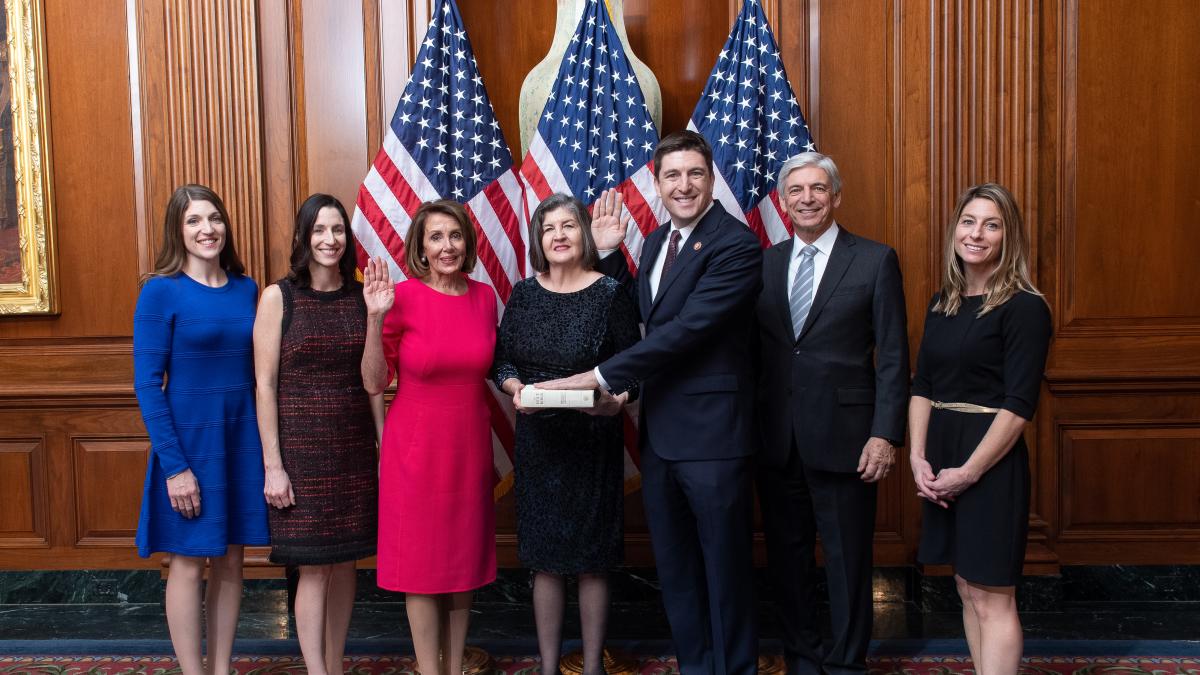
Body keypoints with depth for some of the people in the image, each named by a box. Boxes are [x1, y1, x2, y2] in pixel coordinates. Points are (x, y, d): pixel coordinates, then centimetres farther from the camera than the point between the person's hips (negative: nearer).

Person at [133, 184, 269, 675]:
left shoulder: (245, 288, 5)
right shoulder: (161, 291, -9)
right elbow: (147, 384, -11)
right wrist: (174, 465, -16)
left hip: (242, 439, 5)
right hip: (189, 440, -5)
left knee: (230, 561, 12)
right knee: (189, 563, 5)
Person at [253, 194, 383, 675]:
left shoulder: (361, 296, 5)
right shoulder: (278, 297, -5)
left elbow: (372, 379, 8)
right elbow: (265, 385, -7)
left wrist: (385, 444, 5)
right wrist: (273, 465, -10)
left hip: (353, 445, 4)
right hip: (301, 445, -4)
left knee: (345, 561, 10)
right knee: (313, 567, -1)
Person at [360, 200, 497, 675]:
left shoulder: (484, 296, 2)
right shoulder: (403, 298, -11)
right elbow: (374, 383, -9)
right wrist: (375, 318, -19)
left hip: (470, 448, 4)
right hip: (417, 450, -4)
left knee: (464, 561, 14)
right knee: (422, 564, 7)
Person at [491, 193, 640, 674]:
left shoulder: (610, 293, -7)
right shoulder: (524, 294, 3)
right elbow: (502, 361, 7)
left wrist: (617, 398, -25)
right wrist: (513, 385, -14)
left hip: (594, 441, -3)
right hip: (537, 439, 3)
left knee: (592, 561, 7)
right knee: (545, 558, 10)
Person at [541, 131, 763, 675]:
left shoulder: (736, 245, -15)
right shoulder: (658, 241, 12)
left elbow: (686, 329, -22)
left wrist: (601, 376, -20)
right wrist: (609, 252, 12)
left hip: (711, 432, -8)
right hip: (659, 431, 8)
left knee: (725, 569, 6)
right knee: (674, 569, 17)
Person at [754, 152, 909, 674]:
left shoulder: (876, 260, -1)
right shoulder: (765, 263, 9)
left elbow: (893, 356, -4)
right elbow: (753, 349, 9)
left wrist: (885, 433, -11)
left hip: (843, 437, -3)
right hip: (776, 439, 4)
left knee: (848, 561, 7)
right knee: (786, 557, 13)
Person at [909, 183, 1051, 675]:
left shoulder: (1024, 307, -11)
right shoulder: (942, 303, 10)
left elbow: (1019, 404, -16)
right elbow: (921, 386, 9)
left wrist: (968, 471, -17)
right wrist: (918, 457, -3)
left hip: (991, 460, -7)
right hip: (941, 455, 7)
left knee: (992, 597, -1)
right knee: (967, 589, 14)